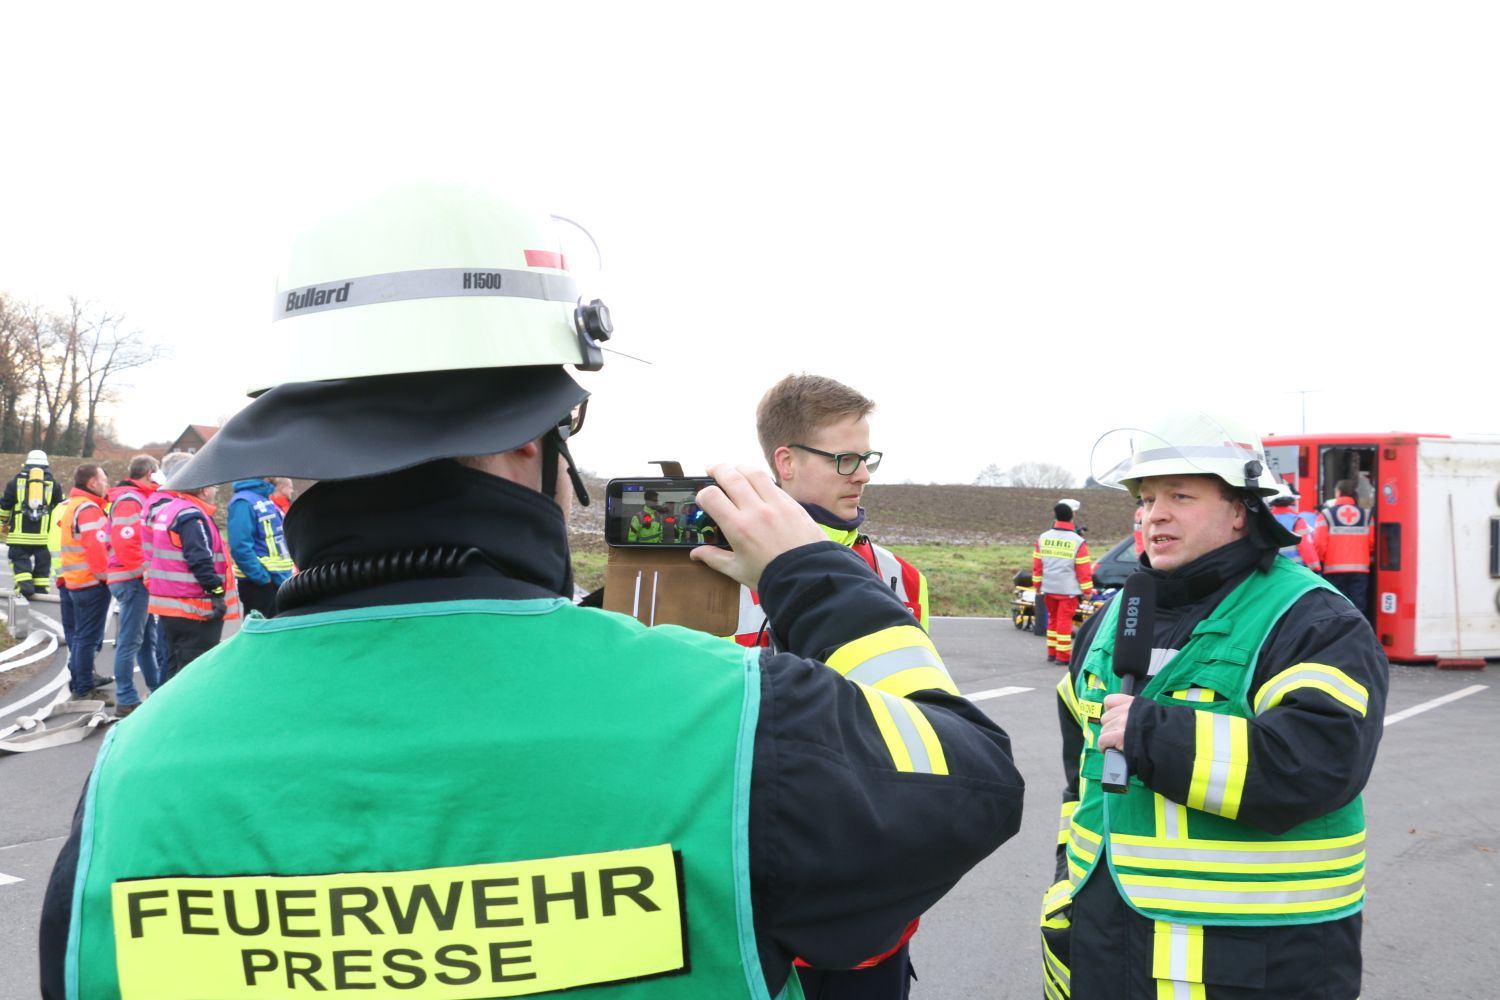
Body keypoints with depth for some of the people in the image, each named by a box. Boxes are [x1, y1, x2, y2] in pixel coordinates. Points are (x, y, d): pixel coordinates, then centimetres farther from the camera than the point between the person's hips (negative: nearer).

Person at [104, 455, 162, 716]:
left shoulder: (138, 499, 17)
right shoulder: (130, 500, -14)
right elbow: (123, 542, -25)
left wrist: (148, 569, 11)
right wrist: (145, 569, -19)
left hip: (139, 580, 10)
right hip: (133, 580, -10)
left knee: (148, 640, 18)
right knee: (130, 642, -7)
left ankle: (159, 691, 28)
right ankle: (126, 701, -4)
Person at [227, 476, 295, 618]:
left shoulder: (266, 500, 14)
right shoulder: (244, 501, -16)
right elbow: (240, 547, -26)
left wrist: (285, 574, 12)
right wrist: (263, 577, -23)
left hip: (278, 581, 9)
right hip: (258, 585, -9)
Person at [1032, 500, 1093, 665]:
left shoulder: (1043, 538, 2)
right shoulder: (1078, 541, -10)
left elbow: (1037, 564, 8)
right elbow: (1084, 568, -7)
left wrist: (1037, 585, 17)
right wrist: (1087, 590, 1)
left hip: (1049, 588, 4)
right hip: (1069, 589, -4)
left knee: (1053, 619, 16)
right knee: (1065, 621, -1)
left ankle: (1051, 652, 21)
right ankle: (1063, 656, 1)